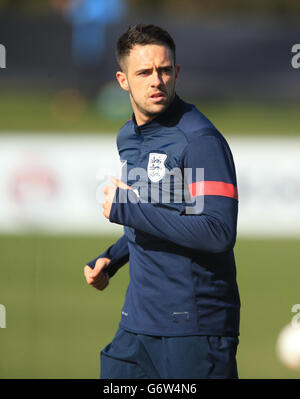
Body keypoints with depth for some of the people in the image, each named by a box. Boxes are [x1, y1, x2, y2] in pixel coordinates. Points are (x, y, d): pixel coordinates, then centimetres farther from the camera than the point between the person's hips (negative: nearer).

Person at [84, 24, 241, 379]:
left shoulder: (200, 140, -14)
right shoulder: (128, 138, 13)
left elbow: (219, 233, -24)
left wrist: (126, 210, -21)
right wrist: (109, 260, 11)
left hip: (195, 328, -7)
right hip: (137, 321, 7)